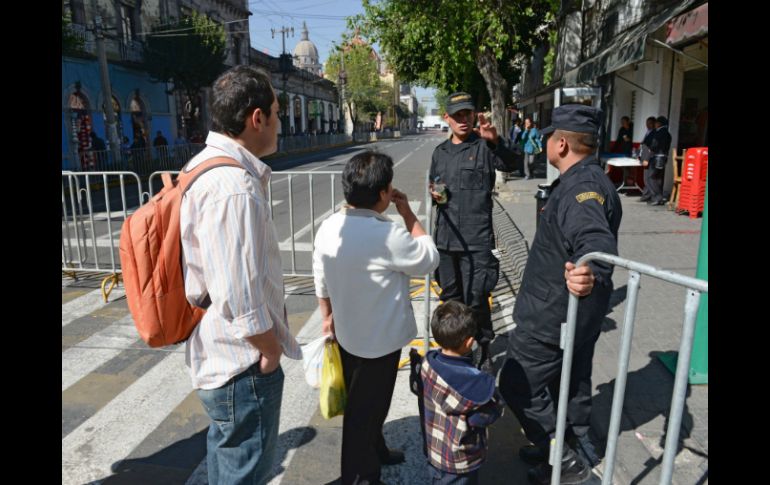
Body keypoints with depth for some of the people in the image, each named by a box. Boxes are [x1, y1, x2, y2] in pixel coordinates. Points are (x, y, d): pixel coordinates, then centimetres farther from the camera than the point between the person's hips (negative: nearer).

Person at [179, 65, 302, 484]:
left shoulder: (207, 164, 5)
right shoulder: (232, 187, -28)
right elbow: (239, 296, -29)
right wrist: (271, 349, -13)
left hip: (219, 355, 10)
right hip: (244, 365, -10)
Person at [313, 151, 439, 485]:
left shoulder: (328, 228, -7)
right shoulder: (388, 235, -29)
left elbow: (321, 282, 3)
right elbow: (429, 259, -13)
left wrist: (327, 317, 17)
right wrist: (408, 213, -9)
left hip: (346, 333, 7)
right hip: (380, 339, -7)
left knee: (360, 404, 25)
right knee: (367, 408, 12)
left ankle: (375, 452, 49)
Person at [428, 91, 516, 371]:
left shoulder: (484, 146, -4)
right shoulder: (440, 152, 13)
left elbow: (509, 165, -22)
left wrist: (495, 141, -40)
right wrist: (433, 194, 1)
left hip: (476, 238, -6)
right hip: (445, 236, 6)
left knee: (476, 300, -4)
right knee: (450, 295, 18)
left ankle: (486, 348, 17)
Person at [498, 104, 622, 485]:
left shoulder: (582, 187, -26)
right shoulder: (589, 181, 9)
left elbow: (597, 240, -45)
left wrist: (591, 272, -64)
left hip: (554, 315, -11)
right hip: (580, 312, 11)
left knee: (518, 384, 0)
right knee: (573, 378, 24)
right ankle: (574, 446, 43)